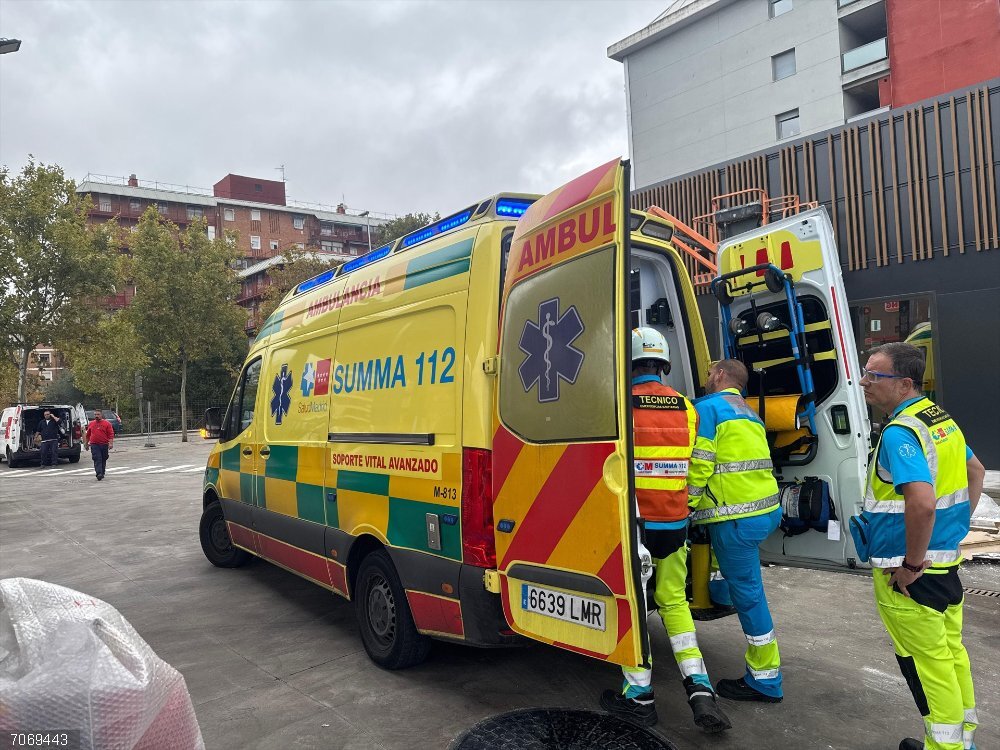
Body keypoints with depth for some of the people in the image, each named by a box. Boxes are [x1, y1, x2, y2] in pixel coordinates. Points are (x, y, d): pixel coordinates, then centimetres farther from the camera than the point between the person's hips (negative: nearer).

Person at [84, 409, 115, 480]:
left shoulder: (107, 423, 1)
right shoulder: (91, 424, 11)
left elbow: (111, 434, -4)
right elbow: (88, 435, 21)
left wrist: (111, 443, -13)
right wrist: (86, 443, 21)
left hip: (104, 445, -1)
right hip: (94, 445, 1)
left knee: (103, 460, 9)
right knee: (97, 459, -11)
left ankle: (102, 473, 23)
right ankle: (99, 474, -19)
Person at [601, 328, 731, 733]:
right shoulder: (686, 407, 3)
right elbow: (689, 468, 10)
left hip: (634, 523, -4)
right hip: (675, 522, 5)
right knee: (674, 602, 18)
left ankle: (639, 696, 17)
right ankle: (700, 689, 14)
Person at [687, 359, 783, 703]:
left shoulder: (707, 407, -6)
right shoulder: (749, 413, 21)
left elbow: (699, 465, -14)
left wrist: (686, 506, -3)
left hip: (737, 517, -9)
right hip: (767, 509, 9)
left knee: (748, 593, 0)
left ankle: (765, 681, 10)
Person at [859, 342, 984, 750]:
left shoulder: (900, 432, -24)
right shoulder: (942, 418, 7)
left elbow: (922, 502, -36)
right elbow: (976, 471, 21)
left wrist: (911, 564, -24)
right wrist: (956, 526, 20)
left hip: (909, 573, -10)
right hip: (946, 560, 10)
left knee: (927, 660, 4)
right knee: (950, 651, 21)